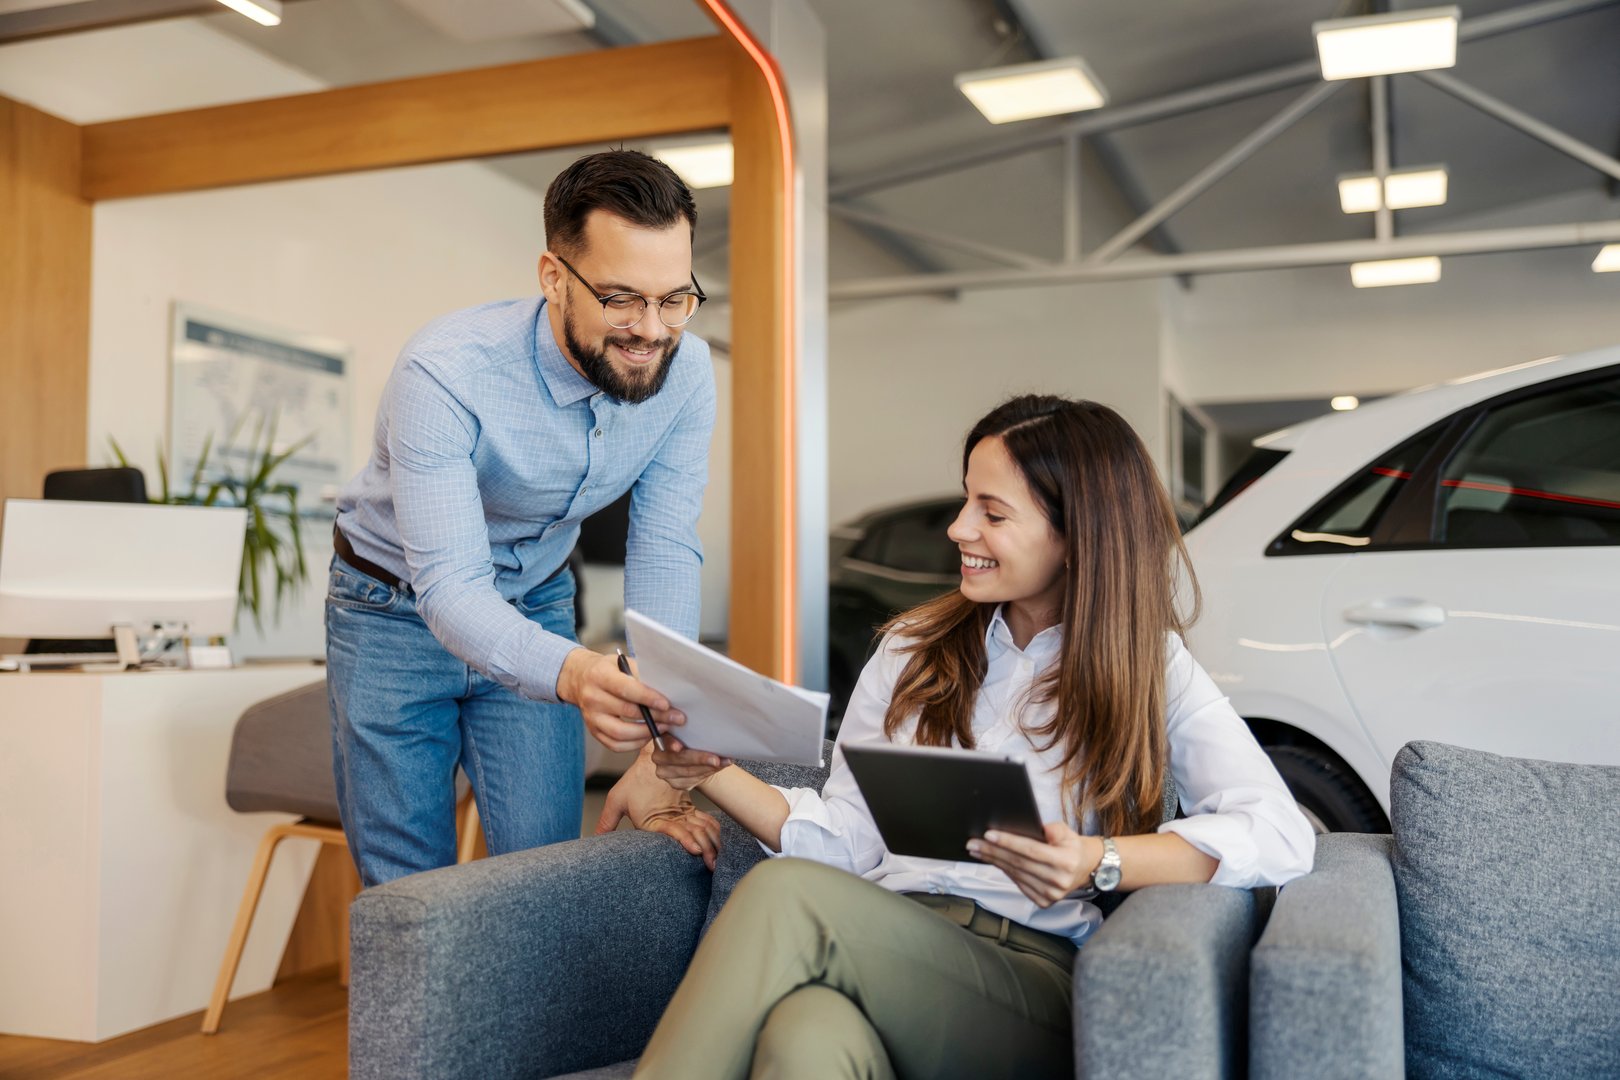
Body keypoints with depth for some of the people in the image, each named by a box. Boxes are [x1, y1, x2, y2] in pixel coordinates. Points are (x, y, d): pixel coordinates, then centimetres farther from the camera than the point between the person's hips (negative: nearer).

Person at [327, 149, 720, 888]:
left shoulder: (684, 371, -19)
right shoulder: (443, 374, -32)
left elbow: (664, 553, -19)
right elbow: (451, 586, -37)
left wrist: (658, 756, -28)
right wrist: (569, 673, -58)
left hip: (536, 601, 3)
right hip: (398, 612, -3)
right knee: (409, 889, 3)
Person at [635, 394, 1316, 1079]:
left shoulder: (1151, 668, 6)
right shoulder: (913, 649, 17)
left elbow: (1281, 834, -9)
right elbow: (847, 842, 13)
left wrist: (1097, 863, -23)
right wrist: (715, 775, -1)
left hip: (1037, 984, -2)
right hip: (889, 942, 3)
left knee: (784, 894, -30)